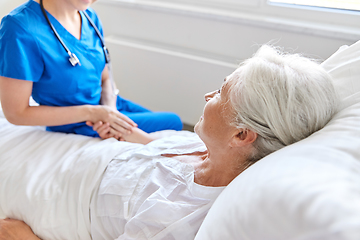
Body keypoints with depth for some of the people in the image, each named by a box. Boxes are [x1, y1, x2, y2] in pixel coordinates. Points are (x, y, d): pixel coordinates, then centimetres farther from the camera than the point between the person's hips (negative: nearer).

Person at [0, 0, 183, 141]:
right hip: (80, 126, -6)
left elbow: (105, 78, 5)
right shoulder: (21, 27, -27)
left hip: (108, 105, 7)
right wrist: (92, 113, -25)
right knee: (172, 123, 0)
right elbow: (16, 113, -22)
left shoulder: (90, 17, -6)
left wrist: (110, 110, -17)